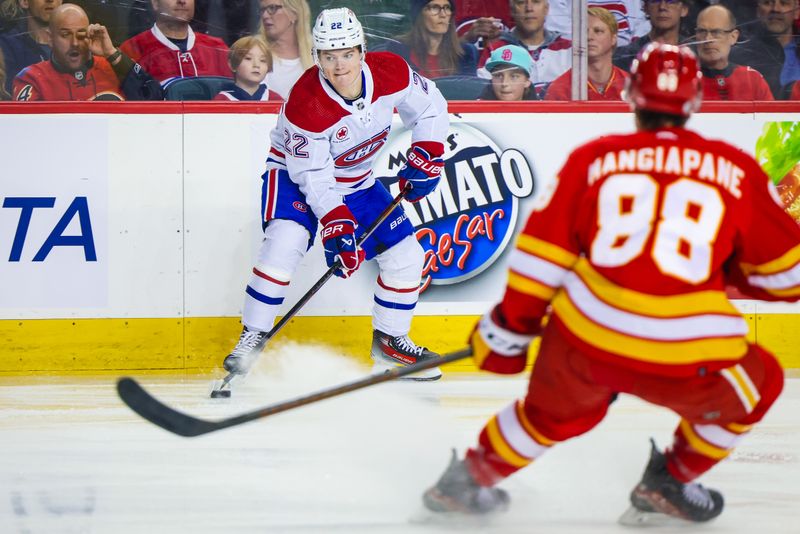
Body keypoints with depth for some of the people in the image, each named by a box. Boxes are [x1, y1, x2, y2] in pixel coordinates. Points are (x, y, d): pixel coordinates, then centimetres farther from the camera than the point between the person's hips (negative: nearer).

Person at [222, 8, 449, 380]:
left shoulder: (390, 73, -20)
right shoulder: (306, 105, -33)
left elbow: (431, 107, -1)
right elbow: (313, 178, -28)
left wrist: (425, 157, -11)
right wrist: (336, 227, -35)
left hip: (357, 182, 6)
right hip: (296, 172, -6)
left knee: (405, 255, 0)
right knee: (285, 241, -31)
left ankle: (389, 343, 20)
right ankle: (252, 339, -21)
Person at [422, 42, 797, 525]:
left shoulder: (594, 159, 9)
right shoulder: (735, 169, 8)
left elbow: (543, 254, 8)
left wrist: (508, 329, 19)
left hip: (585, 340, 3)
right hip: (688, 361, -3)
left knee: (557, 413, 34)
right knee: (758, 384, 29)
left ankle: (471, 477, 45)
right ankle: (668, 484, 32)